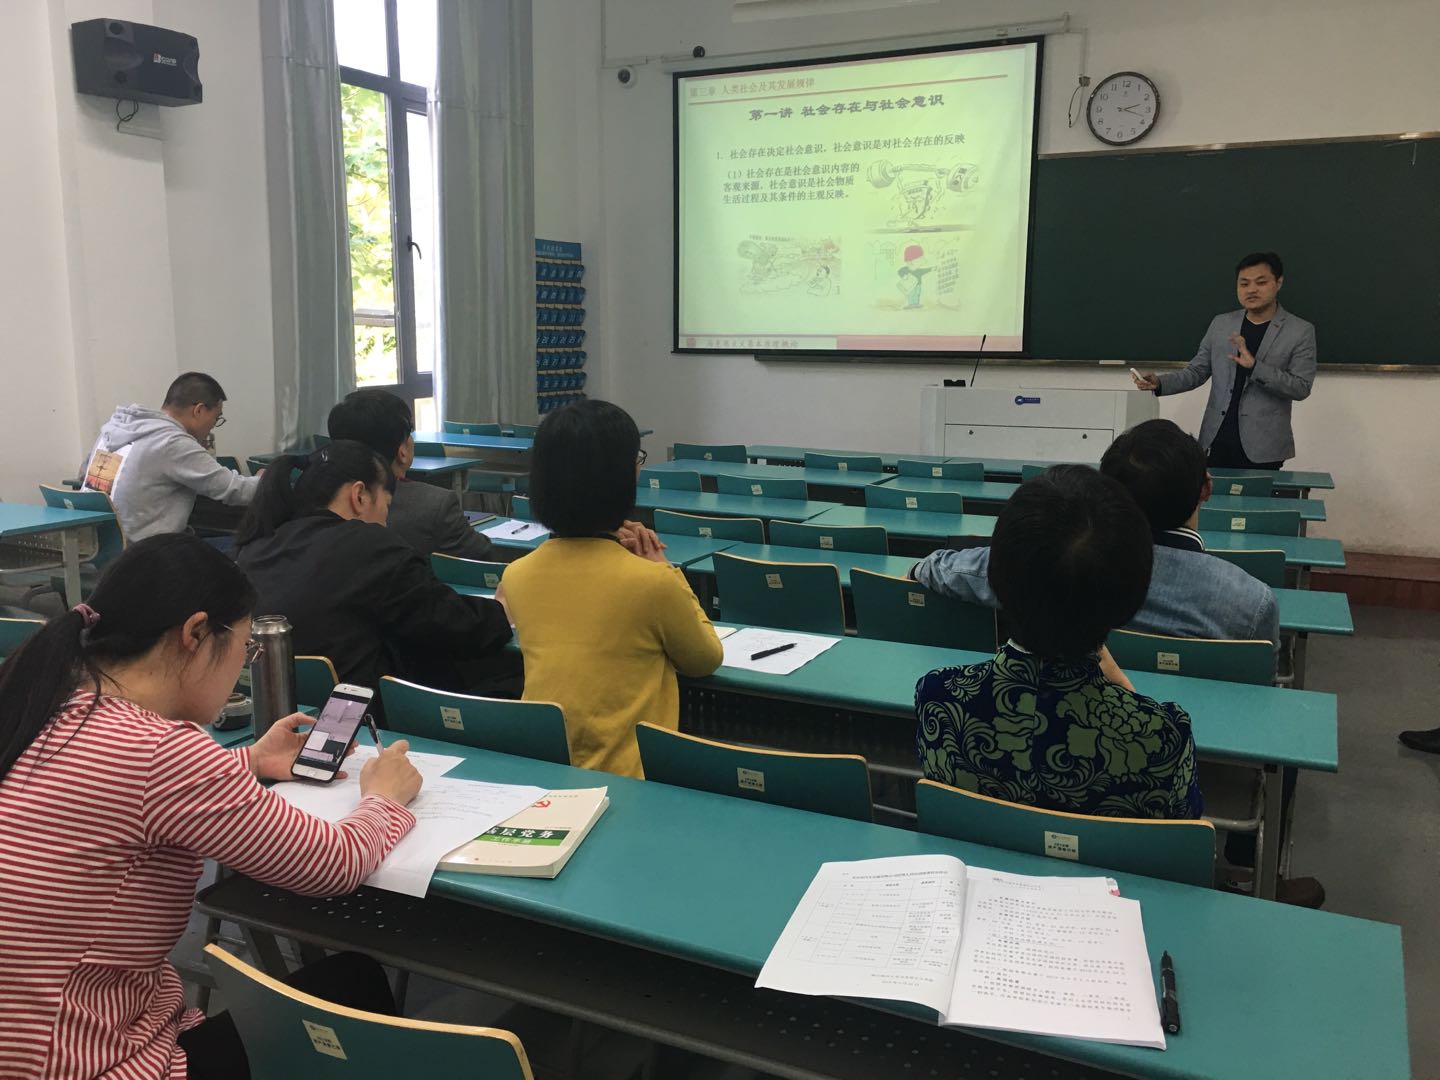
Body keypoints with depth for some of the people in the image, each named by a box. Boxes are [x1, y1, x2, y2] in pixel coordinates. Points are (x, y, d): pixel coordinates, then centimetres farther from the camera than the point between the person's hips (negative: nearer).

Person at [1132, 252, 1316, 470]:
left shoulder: (1300, 331, -1)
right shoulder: (1221, 324, 10)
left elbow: (1301, 388, -8)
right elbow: (1197, 370, 11)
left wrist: (1254, 366, -20)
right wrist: (1160, 383, -8)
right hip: (1217, 440, 3)